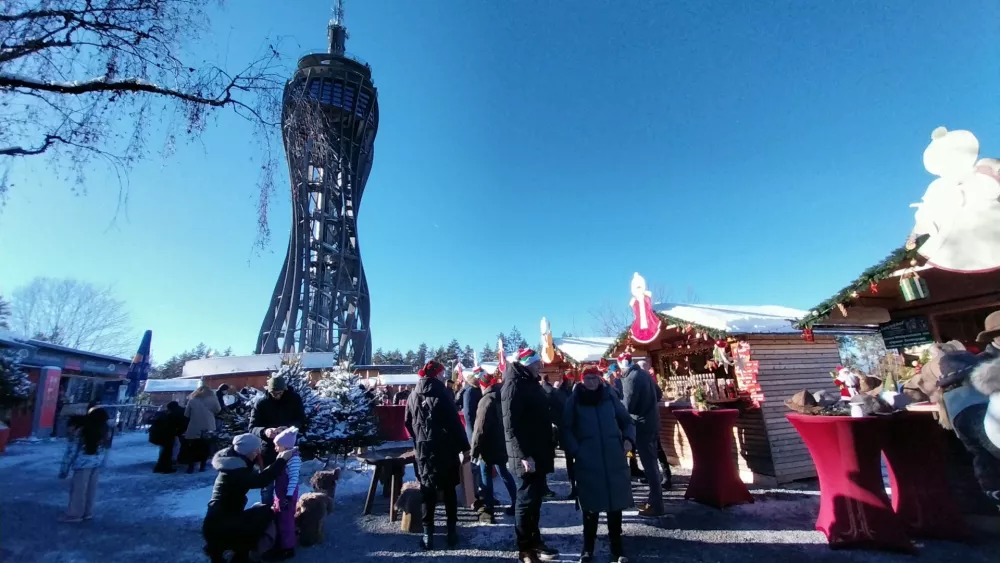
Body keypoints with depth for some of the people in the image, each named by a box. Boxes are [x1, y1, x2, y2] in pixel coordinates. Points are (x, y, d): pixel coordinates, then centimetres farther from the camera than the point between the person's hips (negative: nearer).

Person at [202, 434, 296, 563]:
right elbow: (260, 480, -38)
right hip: (218, 526, -10)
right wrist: (282, 460, -32)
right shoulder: (235, 472, -25)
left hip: (219, 521, 10)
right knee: (266, 512, -10)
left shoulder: (233, 462, 4)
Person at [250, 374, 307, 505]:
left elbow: (301, 421, -8)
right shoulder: (261, 403, -11)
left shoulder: (295, 399, -8)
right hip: (268, 449, -1)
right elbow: (252, 428, -15)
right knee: (267, 484, 10)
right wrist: (264, 431, -37)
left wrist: (288, 428, -29)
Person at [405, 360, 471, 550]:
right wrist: (464, 447, -11)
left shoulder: (413, 395, 4)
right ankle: (452, 531, 15)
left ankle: (428, 534, 9)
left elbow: (408, 422, 10)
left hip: (423, 449, 4)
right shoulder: (442, 393, -12)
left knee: (428, 490, 9)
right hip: (446, 448, -4)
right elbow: (455, 422, -15)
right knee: (449, 489, 9)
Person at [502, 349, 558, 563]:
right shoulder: (514, 385, -16)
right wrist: (523, 455, -24)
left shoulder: (531, 383, 14)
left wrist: (547, 450, 18)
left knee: (535, 498, 17)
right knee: (527, 499, 1)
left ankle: (534, 541, 31)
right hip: (527, 455, -9)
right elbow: (511, 425, -22)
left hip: (538, 452, 9)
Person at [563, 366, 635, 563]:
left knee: (615, 504, 9)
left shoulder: (610, 397, 6)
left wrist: (628, 438, -4)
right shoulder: (574, 401, 1)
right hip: (588, 461, -2)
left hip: (614, 459, 2)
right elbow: (566, 429, 1)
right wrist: (575, 451, -12)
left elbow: (627, 421, 14)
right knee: (591, 505, 5)